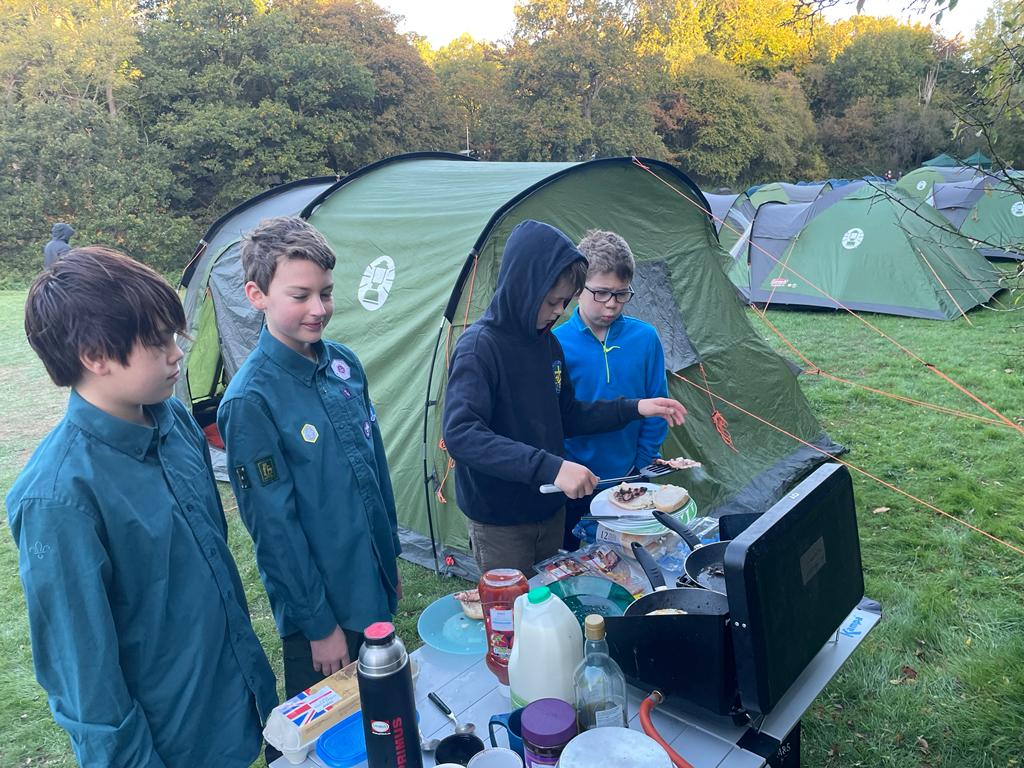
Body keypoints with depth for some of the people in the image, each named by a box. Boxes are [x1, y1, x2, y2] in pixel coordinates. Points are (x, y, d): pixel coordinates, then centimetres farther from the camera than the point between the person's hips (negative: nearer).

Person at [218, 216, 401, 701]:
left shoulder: (345, 364, -1)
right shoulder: (251, 401, -22)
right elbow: (274, 528, -19)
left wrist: (391, 557, 14)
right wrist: (318, 622, -13)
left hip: (376, 588, 6)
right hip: (320, 608, -6)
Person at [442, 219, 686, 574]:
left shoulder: (548, 342, 3)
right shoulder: (479, 347, -22)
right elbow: (460, 435, -33)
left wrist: (633, 408, 2)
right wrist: (550, 467, -39)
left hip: (550, 509, 7)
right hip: (499, 521, -7)